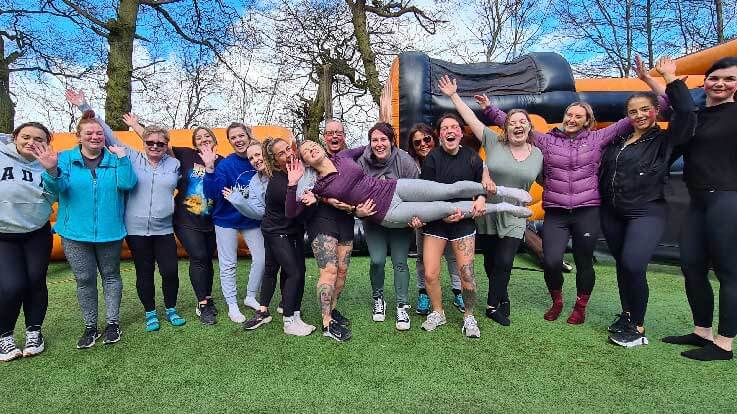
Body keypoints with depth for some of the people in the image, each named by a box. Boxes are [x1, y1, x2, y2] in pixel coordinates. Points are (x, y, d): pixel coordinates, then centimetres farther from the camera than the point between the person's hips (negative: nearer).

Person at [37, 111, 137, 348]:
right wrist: (51, 171, -31)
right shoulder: (66, 158, 3)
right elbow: (58, 188, -11)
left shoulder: (115, 158, 2)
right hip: (75, 233, 0)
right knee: (84, 280, 7)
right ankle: (90, 326, 22)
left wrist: (123, 158, -19)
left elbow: (127, 184, -12)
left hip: (109, 231, 0)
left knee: (110, 276, 11)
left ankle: (113, 322, 24)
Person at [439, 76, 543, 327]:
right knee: (490, 261, 11)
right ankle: (503, 300, 35)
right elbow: (470, 118, -4)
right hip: (486, 214, 0)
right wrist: (453, 95, -5)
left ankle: (492, 306, 14)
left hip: (513, 219, 0)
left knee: (504, 262, -8)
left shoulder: (537, 155, 4)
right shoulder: (494, 143, -3)